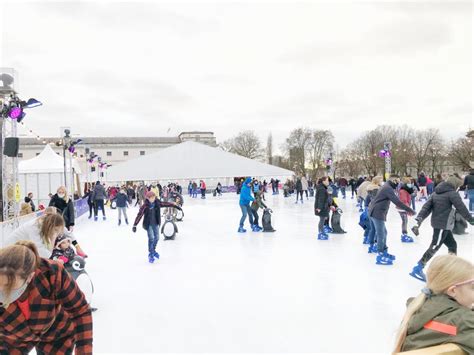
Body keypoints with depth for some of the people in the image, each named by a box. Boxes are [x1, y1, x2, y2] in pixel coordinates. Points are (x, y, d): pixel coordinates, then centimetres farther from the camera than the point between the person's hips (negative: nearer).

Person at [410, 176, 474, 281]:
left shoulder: (436, 193, 12)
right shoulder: (452, 193, -9)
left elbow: (427, 207, 5)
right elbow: (461, 208, -9)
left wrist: (420, 218, -1)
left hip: (437, 223, 9)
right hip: (444, 225, -9)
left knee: (452, 245, 19)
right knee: (434, 247, -8)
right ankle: (417, 269, -10)